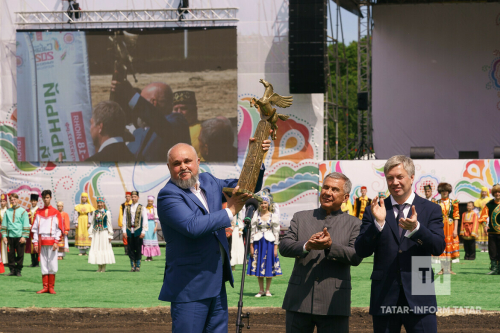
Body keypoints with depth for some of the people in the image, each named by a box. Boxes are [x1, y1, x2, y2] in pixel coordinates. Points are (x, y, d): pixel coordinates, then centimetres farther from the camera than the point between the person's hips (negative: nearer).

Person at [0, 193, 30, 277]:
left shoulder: (23, 211, 3)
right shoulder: (7, 212, 11)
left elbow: (26, 225, 1)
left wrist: (24, 237, -6)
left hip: (19, 237, -2)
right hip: (10, 236, 2)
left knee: (20, 254, -1)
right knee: (10, 254, 2)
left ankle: (18, 270, 8)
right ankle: (12, 270, 9)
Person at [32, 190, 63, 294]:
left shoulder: (56, 213, 3)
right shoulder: (39, 212, 10)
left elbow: (59, 229, 0)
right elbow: (35, 228, 9)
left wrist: (56, 242, -9)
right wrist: (35, 242, 1)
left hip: (52, 241, -2)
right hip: (42, 242, 2)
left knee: (52, 265, -4)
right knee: (43, 265, 2)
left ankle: (51, 287, 2)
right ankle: (45, 287, 6)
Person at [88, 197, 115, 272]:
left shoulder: (107, 213, 0)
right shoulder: (94, 212, 9)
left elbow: (109, 224, 0)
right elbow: (92, 223, 12)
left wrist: (110, 235, -3)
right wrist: (90, 234, 7)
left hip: (104, 232, -3)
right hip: (96, 233, 3)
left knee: (104, 248, -2)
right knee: (96, 248, 2)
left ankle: (103, 268, 5)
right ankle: (99, 268, 10)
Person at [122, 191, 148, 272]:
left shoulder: (142, 208, 3)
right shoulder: (127, 208, 11)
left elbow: (145, 220, 0)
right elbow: (124, 220, 13)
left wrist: (143, 232, -8)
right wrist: (124, 231, 4)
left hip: (138, 231, -3)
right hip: (129, 231, 3)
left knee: (138, 249, -1)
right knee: (130, 249, 2)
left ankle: (138, 266, 6)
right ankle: (132, 266, 8)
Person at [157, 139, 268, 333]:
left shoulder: (208, 182, 10)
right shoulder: (168, 195, -13)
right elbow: (192, 226, -28)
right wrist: (229, 212, -17)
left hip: (216, 281, 8)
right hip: (190, 286, -8)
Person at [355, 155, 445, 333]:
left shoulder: (431, 210, 5)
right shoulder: (373, 211, 7)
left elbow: (438, 248, -7)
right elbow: (361, 251, -2)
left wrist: (415, 228, -24)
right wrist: (378, 223, -17)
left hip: (419, 297, -1)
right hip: (384, 297, 1)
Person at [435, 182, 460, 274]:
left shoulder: (453, 203, 5)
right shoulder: (436, 203, 7)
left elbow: (456, 217, 2)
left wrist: (455, 230, -5)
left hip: (450, 227, 0)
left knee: (451, 246, 0)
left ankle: (449, 268, 5)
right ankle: (442, 268, 3)